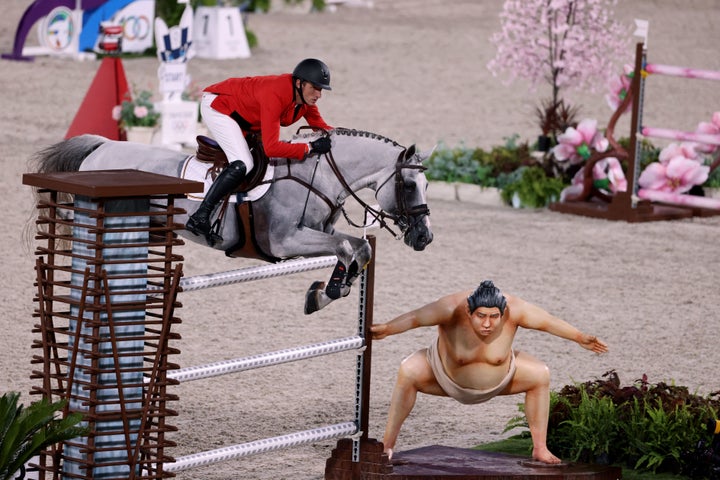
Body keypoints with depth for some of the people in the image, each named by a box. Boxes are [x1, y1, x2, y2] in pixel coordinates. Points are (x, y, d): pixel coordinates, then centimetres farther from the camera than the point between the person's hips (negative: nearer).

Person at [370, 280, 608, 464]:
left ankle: (540, 449, 3)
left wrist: (579, 337, -12)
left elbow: (549, 322, -17)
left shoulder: (513, 309, -30)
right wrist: (387, 328, -65)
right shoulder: (452, 308, -37)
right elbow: (415, 317, -49)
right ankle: (387, 444, -19)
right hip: (446, 377, -2)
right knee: (408, 372, -25)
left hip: (497, 381, 3)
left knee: (540, 375, -10)